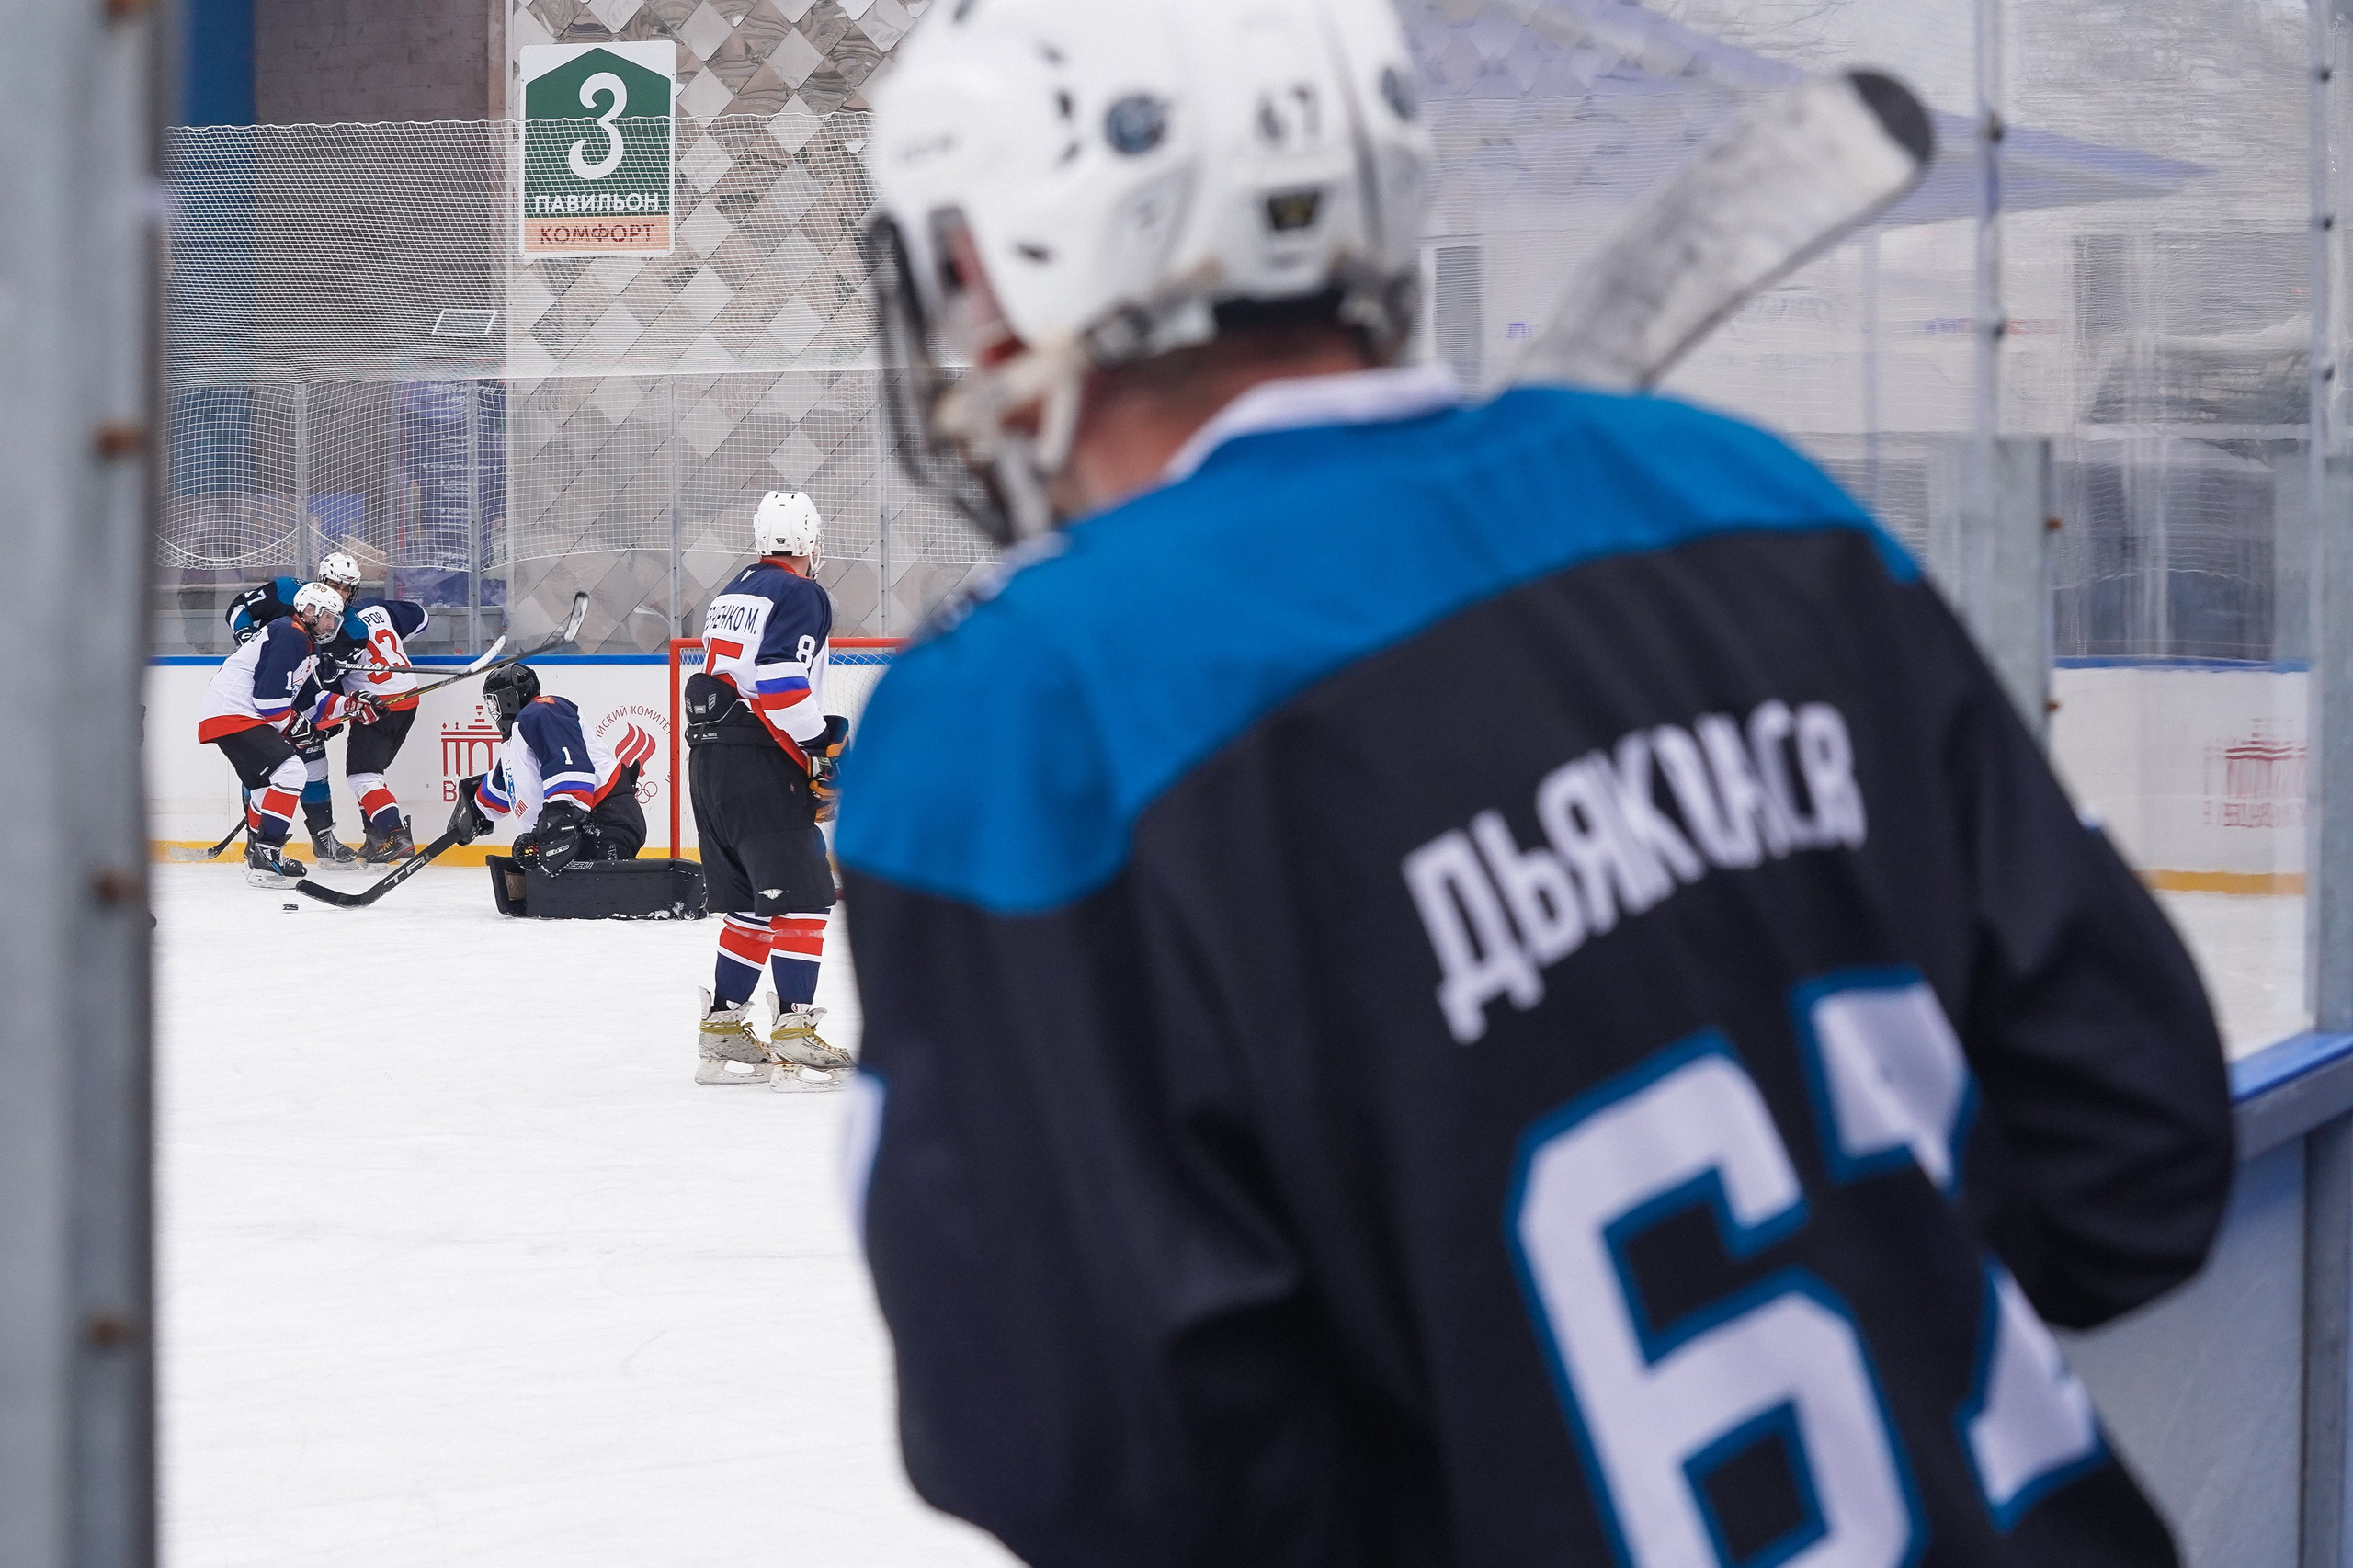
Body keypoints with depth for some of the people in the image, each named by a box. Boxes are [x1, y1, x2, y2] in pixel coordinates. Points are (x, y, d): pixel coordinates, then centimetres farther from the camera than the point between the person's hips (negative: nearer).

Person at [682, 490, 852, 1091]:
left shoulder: (733, 593, 20)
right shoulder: (801, 596, -7)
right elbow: (782, 685, -19)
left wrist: (821, 730, 21)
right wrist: (820, 751, -10)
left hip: (709, 761, 9)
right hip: (760, 766, -9)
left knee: (751, 903, 15)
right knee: (801, 898, -8)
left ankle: (722, 1031, 16)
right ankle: (794, 1036, -14)